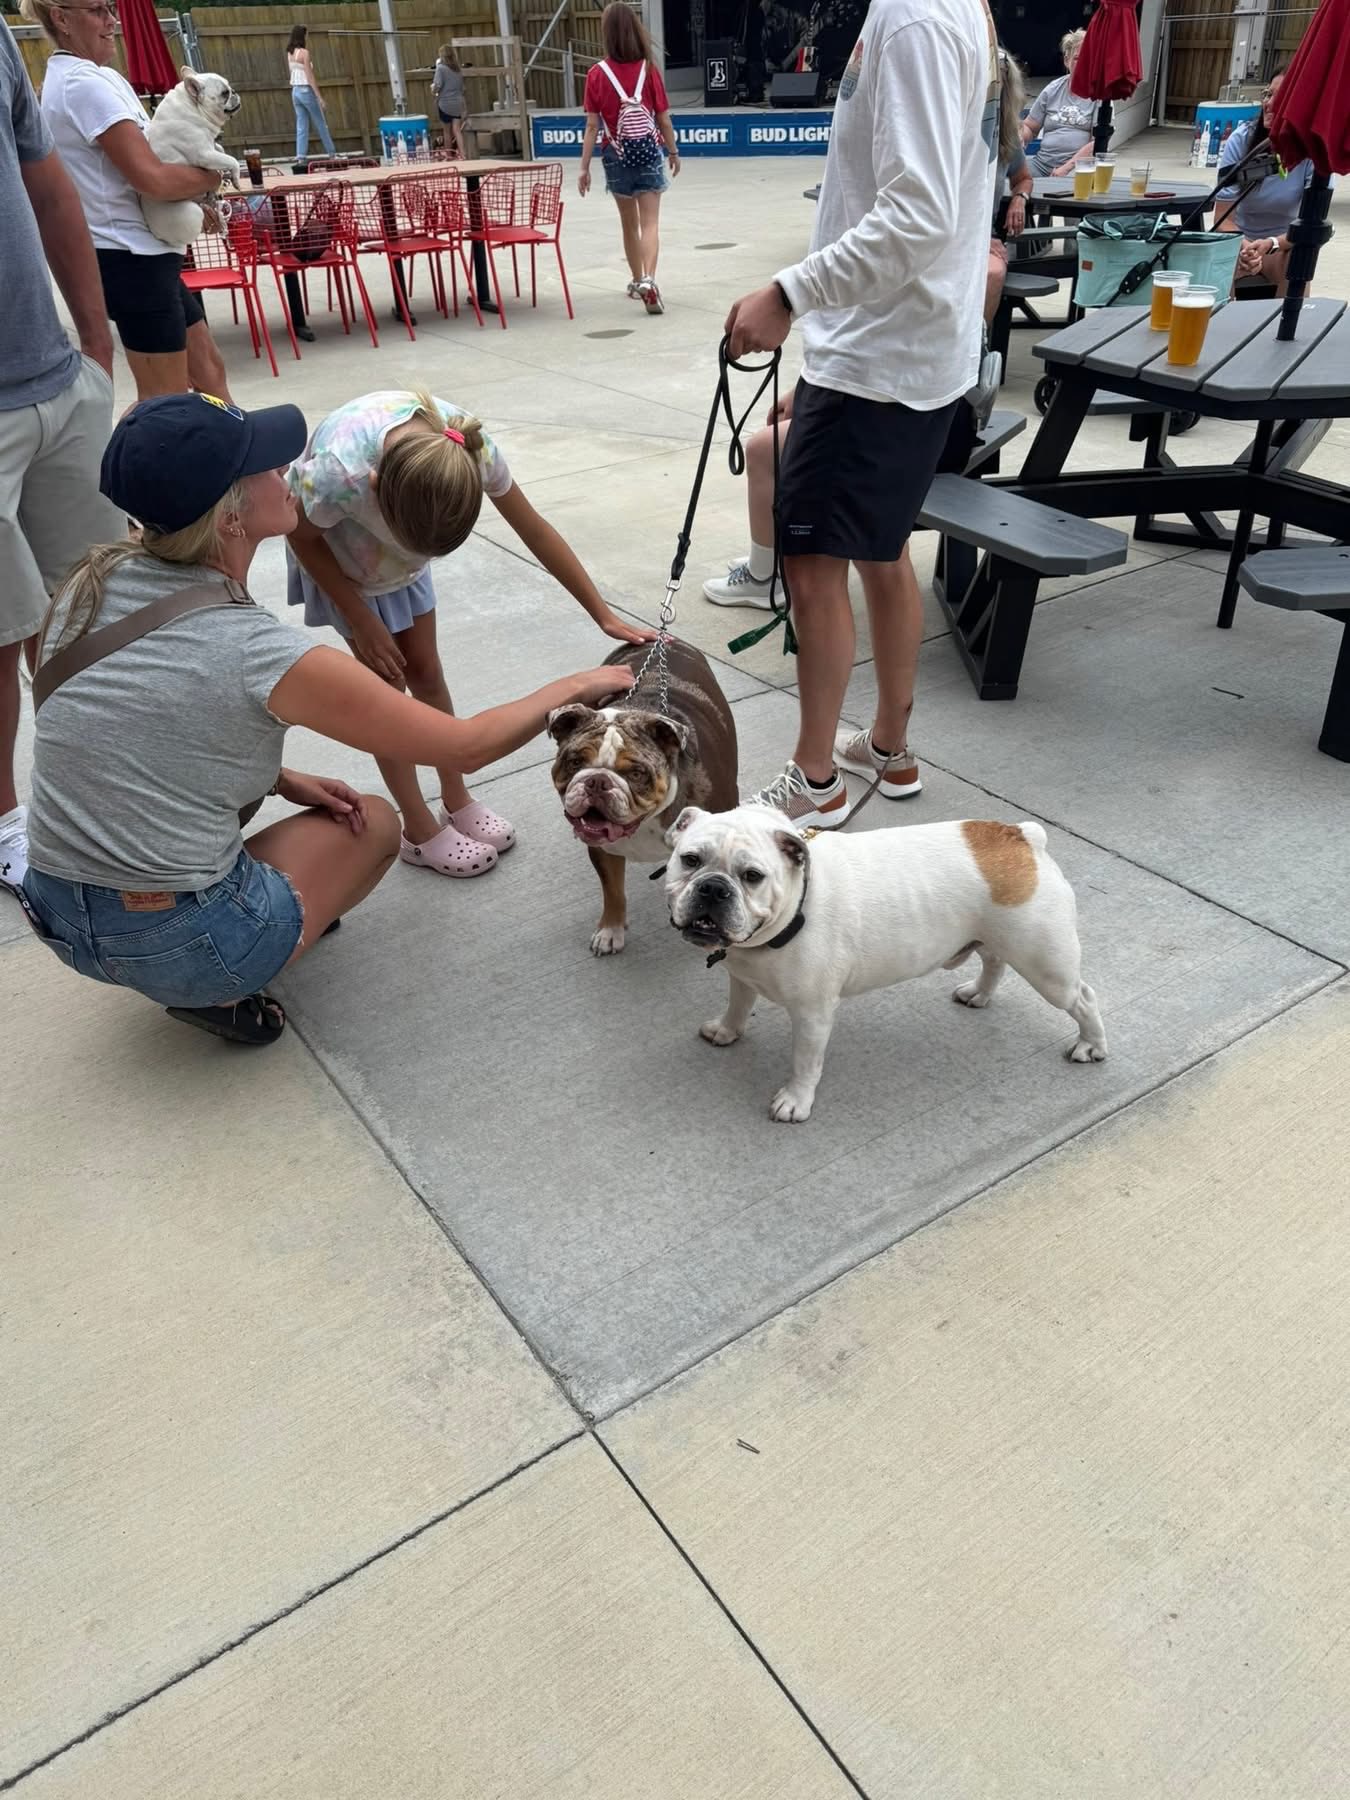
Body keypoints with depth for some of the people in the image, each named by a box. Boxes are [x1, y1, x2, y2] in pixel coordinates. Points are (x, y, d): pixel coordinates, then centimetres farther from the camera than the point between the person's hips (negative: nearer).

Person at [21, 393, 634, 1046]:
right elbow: (467, 746, -12)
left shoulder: (88, 586, -3)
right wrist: (576, 687, 3)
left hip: (56, 918, 6)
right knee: (377, 820, 16)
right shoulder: (259, 655, -21)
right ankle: (220, 991, 3)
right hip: (179, 948, -6)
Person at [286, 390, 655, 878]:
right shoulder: (338, 473, -44)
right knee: (388, 682, -3)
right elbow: (303, 538, -21)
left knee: (425, 671, 8)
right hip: (336, 556, -3)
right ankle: (420, 833, 10)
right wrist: (362, 622, -17)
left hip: (399, 536, 3)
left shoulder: (472, 450, -35)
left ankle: (457, 802, 25)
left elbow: (535, 531, -20)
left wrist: (605, 616, -18)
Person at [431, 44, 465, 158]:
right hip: (458, 103, 5)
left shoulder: (441, 68, -10)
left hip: (445, 103, -5)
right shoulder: (457, 68, 9)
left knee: (447, 131, 7)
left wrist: (433, 88, 6)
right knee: (457, 130, 1)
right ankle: (462, 155, -13)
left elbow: (437, 86, -15)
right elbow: (462, 87, 15)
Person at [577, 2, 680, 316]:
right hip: (649, 153, -1)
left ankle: (637, 282, 29)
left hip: (617, 156, 1)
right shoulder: (649, 70, -6)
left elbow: (592, 126, -7)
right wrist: (673, 152, 13)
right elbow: (663, 119, -1)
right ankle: (648, 280, -25)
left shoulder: (597, 74, -6)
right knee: (650, 222, -3)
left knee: (629, 223, 16)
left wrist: (584, 167, -3)